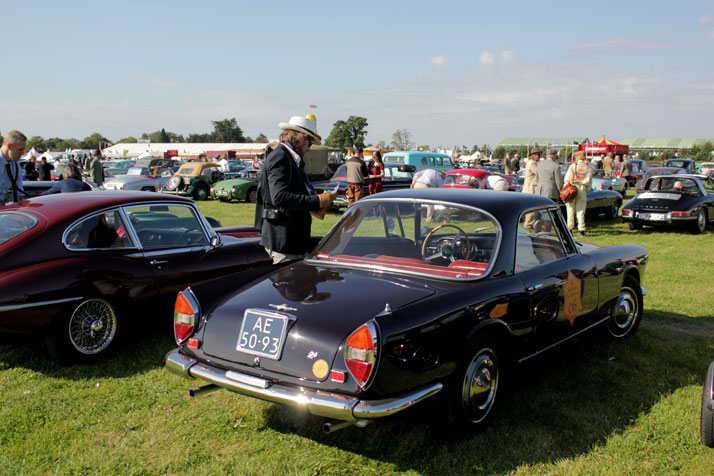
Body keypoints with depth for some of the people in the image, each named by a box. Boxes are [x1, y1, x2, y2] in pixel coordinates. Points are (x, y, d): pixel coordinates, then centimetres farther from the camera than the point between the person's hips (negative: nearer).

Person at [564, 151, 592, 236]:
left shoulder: (573, 166, -3)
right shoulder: (588, 168, 4)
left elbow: (567, 179, -6)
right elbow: (589, 182, 6)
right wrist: (585, 190, 15)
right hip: (582, 191, 2)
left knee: (570, 211, 6)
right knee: (581, 212, 5)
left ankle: (570, 228, 7)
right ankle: (581, 229, 3)